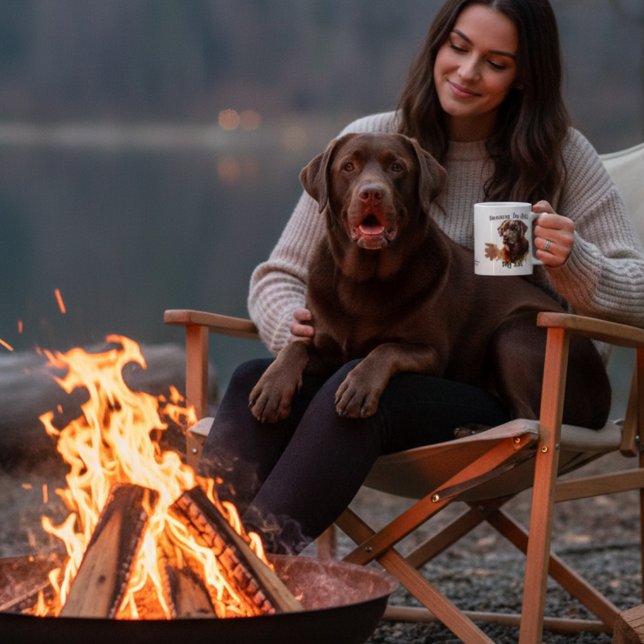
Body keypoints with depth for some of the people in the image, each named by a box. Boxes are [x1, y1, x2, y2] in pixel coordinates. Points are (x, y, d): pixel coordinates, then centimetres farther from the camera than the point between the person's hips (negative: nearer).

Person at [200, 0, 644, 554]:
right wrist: (291, 324, -12)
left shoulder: (560, 156, 5)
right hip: (383, 373, 3)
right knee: (256, 383, -29)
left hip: (501, 403, -3)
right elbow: (279, 276, 12)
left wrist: (573, 262, -17)